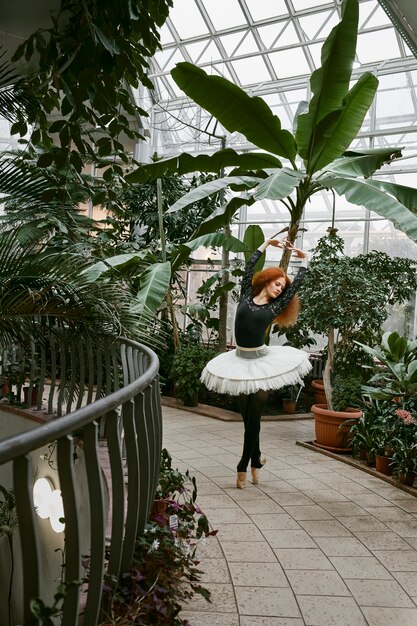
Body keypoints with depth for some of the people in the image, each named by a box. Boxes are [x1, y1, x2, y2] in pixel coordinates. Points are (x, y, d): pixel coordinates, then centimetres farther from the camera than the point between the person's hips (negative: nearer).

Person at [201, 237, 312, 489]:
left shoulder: (274, 307, 5)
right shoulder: (246, 297, 5)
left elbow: (297, 284, 8)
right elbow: (249, 269, 6)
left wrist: (303, 258, 17)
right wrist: (266, 244, 14)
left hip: (263, 362, -1)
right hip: (241, 361, 1)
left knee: (254, 415, -2)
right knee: (248, 416, 8)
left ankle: (244, 465, 7)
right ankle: (256, 458, 26)